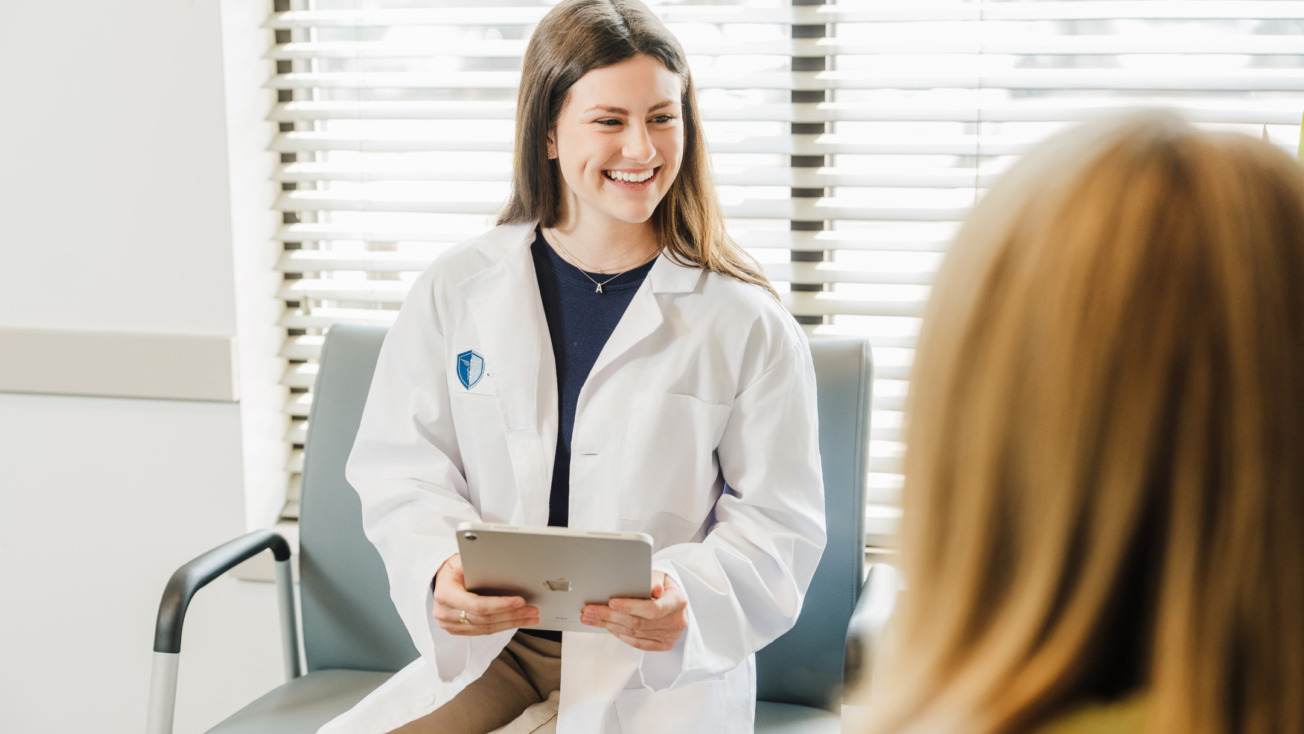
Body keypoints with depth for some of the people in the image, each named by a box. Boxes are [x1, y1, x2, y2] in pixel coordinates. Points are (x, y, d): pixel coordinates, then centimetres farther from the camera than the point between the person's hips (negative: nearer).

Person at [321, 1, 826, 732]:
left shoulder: (747, 321, -2)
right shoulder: (455, 292, 5)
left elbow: (782, 520, 0)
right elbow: (405, 473, 6)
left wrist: (689, 596, -21)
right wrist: (441, 572, -16)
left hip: (663, 667, -2)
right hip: (486, 648, 3)